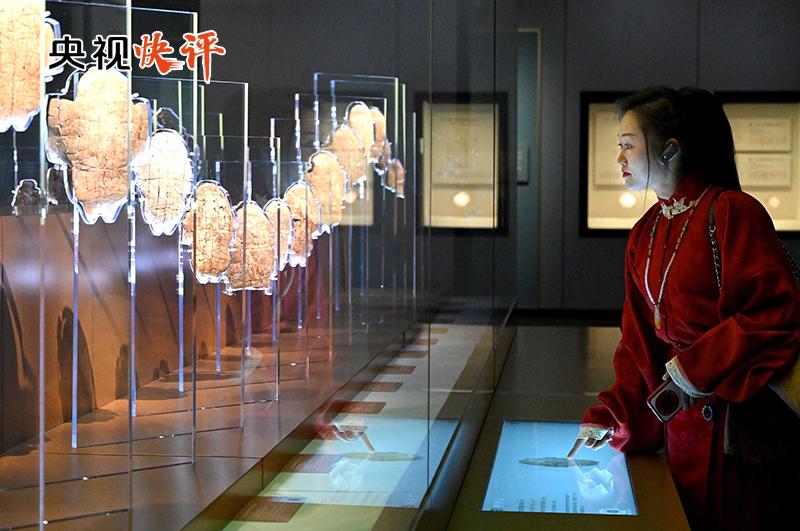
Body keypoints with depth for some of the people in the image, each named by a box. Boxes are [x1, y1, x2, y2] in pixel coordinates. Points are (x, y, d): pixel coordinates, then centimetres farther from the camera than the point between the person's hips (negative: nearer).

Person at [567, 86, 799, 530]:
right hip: (682, 419, 7)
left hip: (738, 415, -7)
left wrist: (700, 367, -20)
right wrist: (610, 415, 4)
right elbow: (639, 340, 10)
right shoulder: (645, 234, 9)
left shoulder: (732, 212, -15)